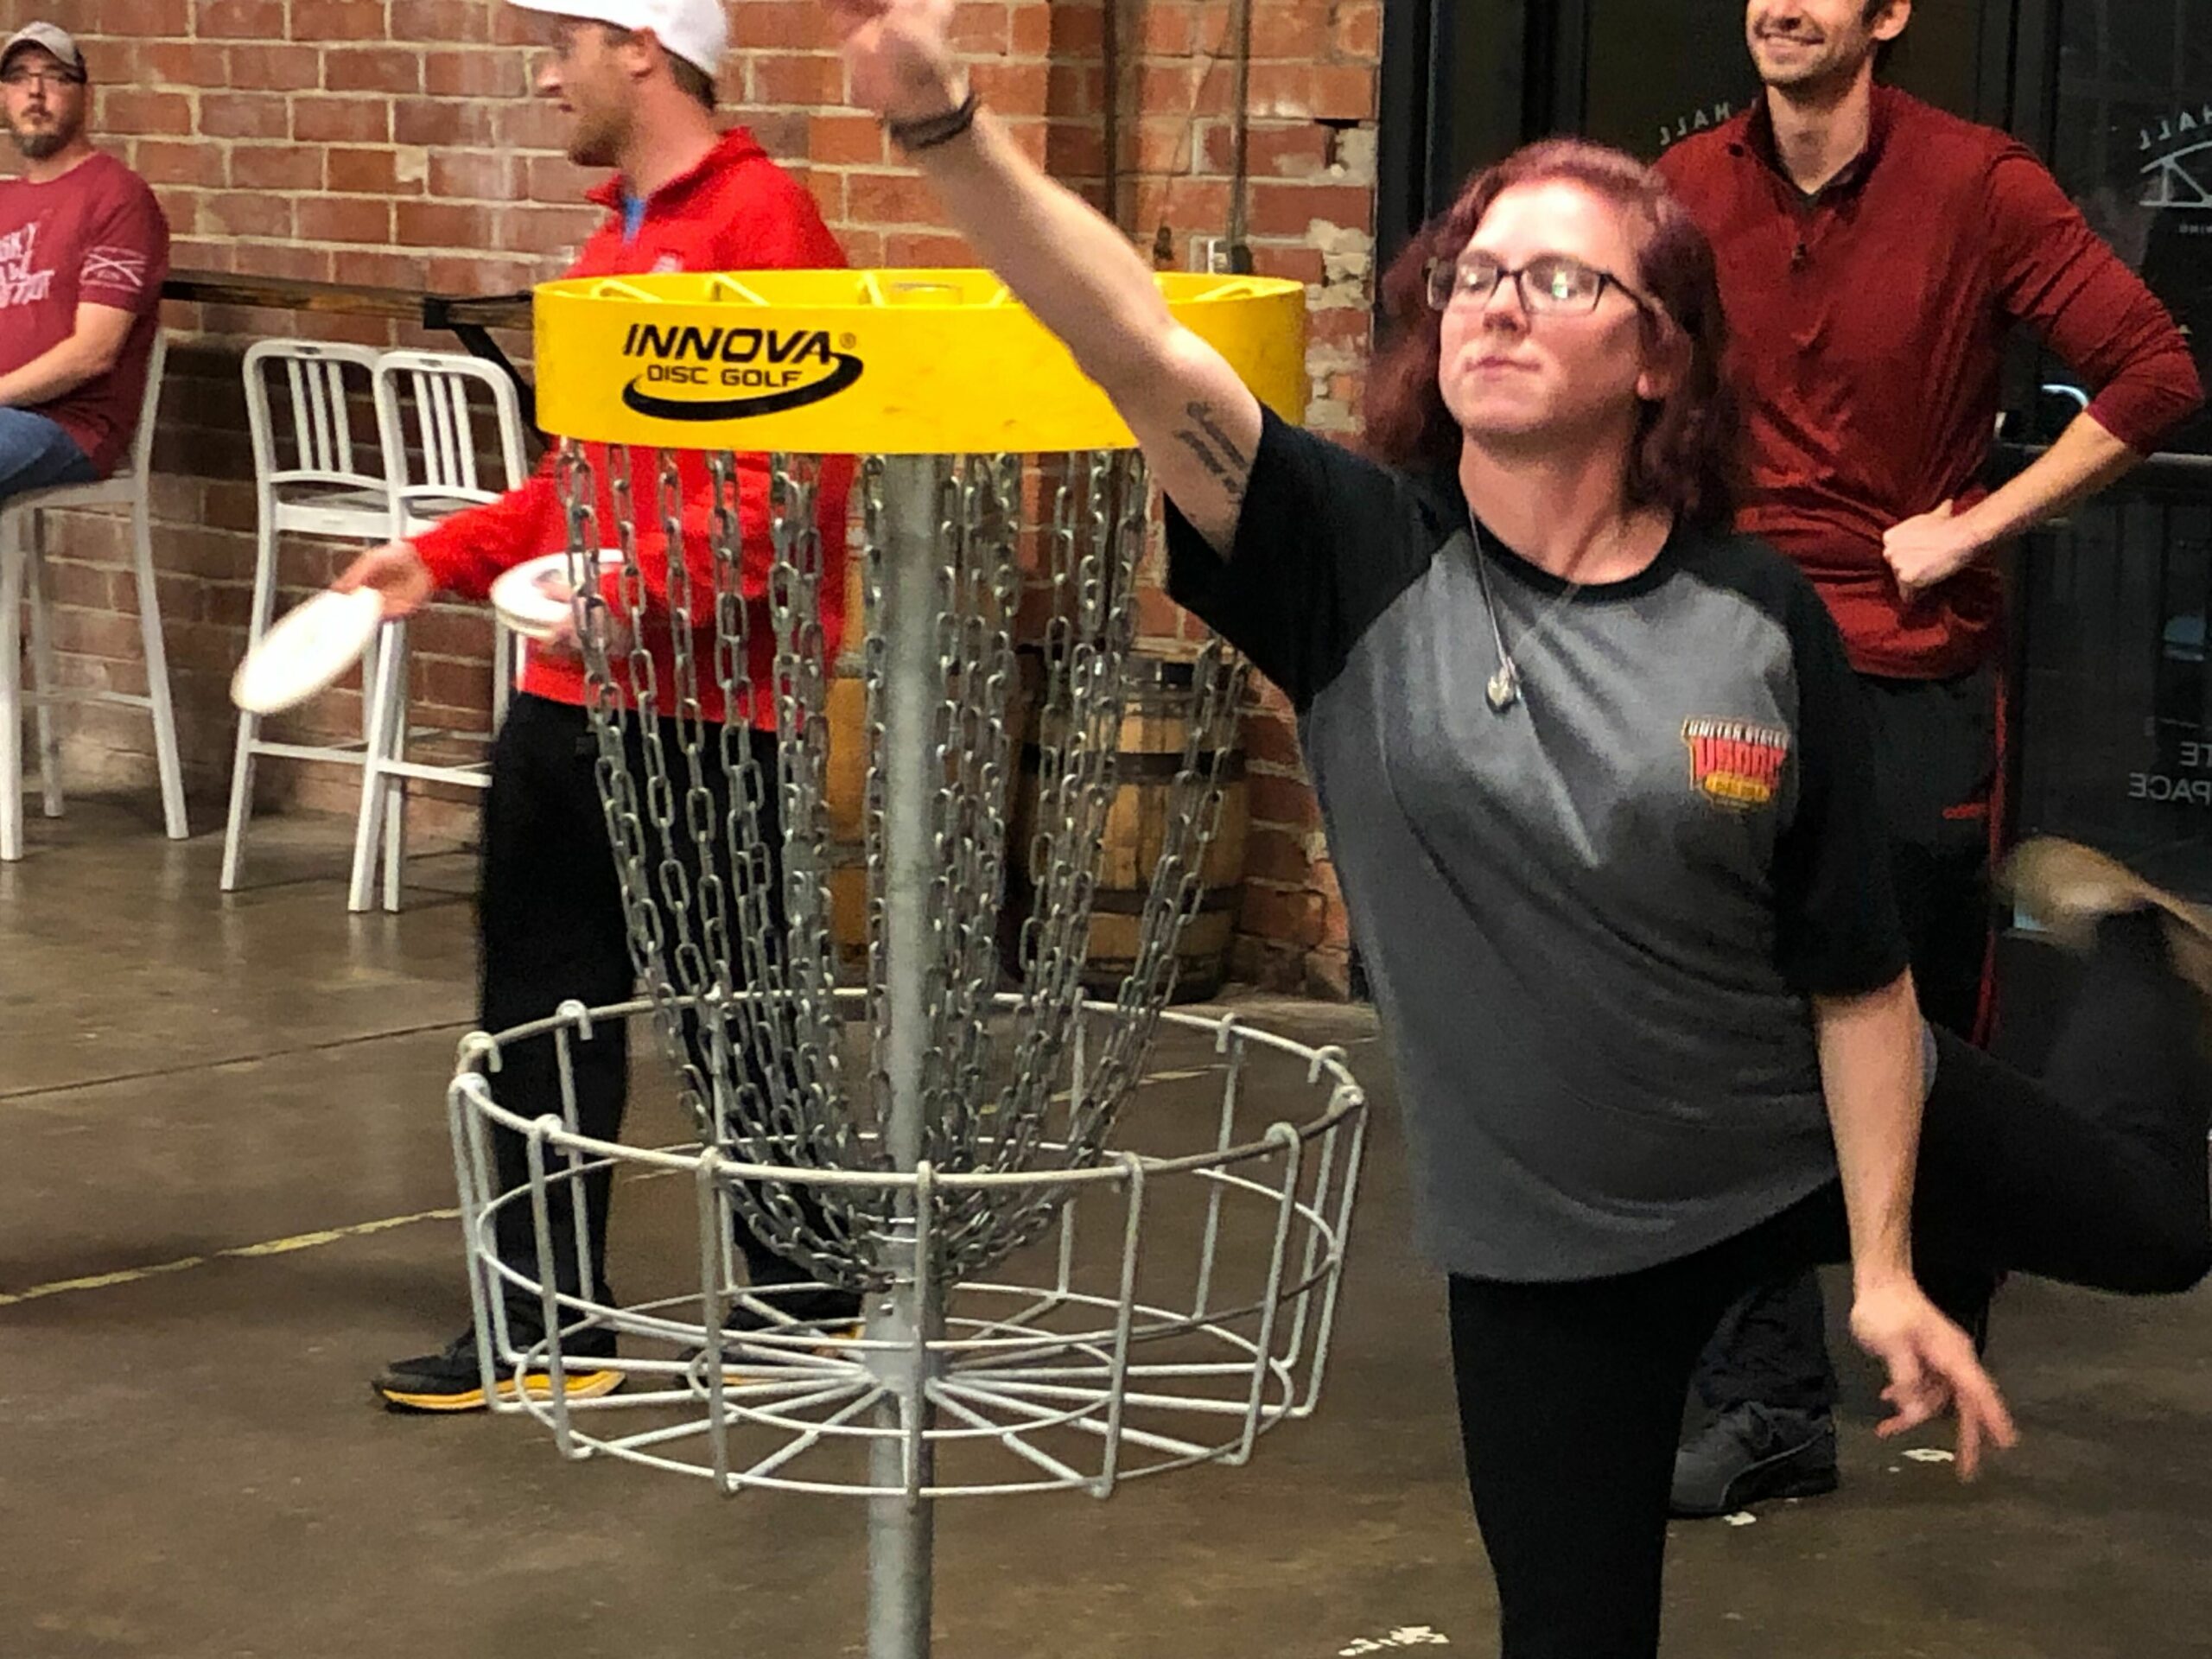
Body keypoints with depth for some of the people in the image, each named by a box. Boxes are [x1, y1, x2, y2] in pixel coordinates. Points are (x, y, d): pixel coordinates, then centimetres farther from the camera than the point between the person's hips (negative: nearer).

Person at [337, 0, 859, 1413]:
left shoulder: (761, 223, -13)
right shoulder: (612, 239, 16)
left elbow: (795, 472, -20)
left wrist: (647, 587, -25)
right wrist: (447, 557, 12)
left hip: (709, 708, -9)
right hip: (572, 699, 9)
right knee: (545, 1006, 9)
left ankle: (808, 1295, 21)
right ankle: (548, 1320, 17)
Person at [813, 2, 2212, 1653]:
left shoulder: (1759, 617, -17)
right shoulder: (1359, 563, -18)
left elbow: (1860, 975, -11)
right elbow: (1139, 347, -35)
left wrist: (1884, 1268, -11)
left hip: (1818, 1140, 1)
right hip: (1549, 1232, -1)